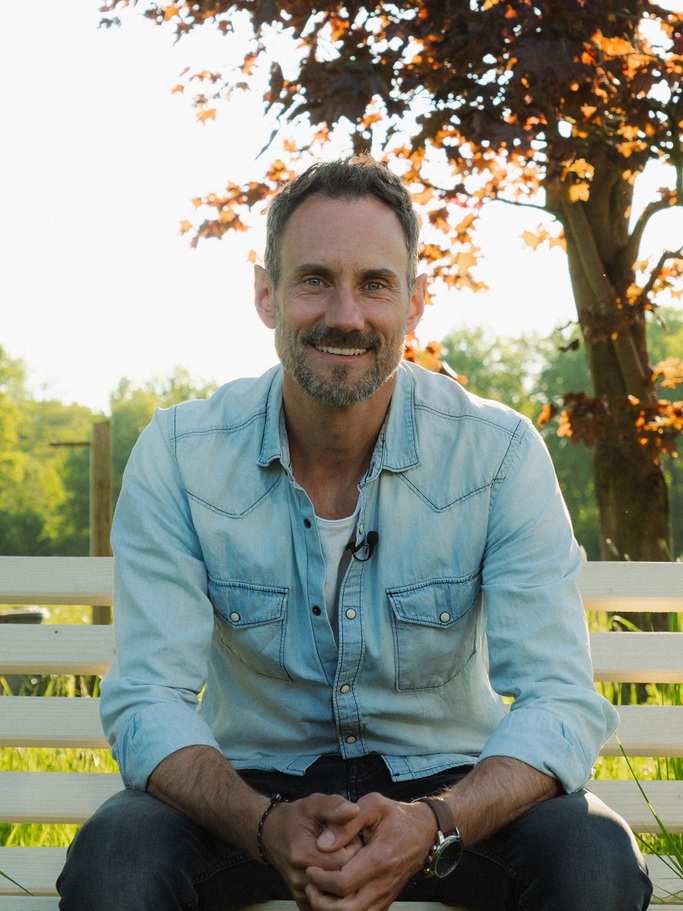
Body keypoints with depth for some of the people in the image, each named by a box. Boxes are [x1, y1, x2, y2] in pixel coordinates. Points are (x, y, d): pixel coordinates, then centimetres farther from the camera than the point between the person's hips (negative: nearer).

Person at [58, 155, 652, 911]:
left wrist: (431, 824, -38)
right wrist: (267, 827, -36)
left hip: (446, 784, 0)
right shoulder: (176, 457, -11)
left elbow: (560, 703, -17)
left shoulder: (500, 454, -12)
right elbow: (147, 702, -15)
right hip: (257, 784, 0)